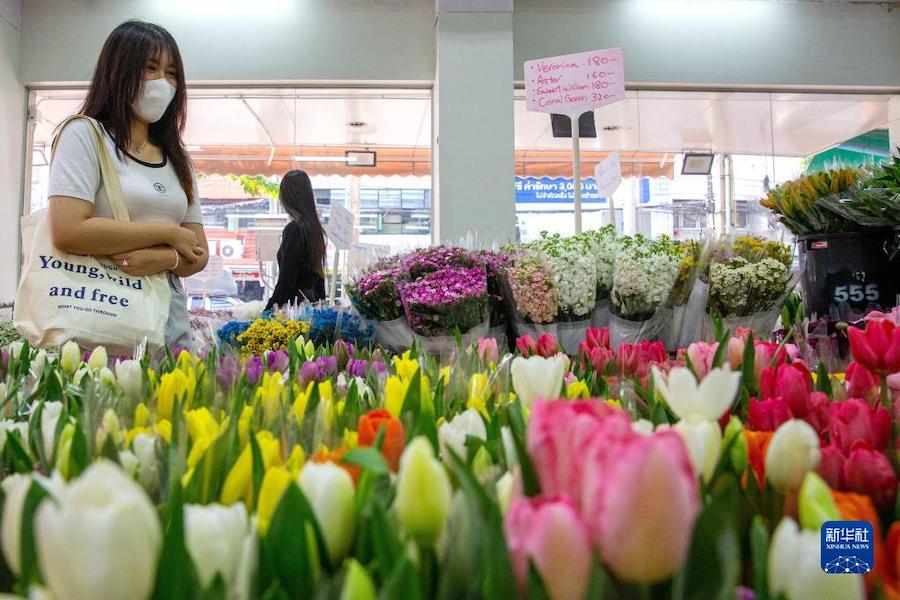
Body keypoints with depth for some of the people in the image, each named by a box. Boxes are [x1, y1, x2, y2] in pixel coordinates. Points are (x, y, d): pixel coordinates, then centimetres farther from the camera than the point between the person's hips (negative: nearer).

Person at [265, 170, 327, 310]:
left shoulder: (294, 229, -15)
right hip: (312, 301, 8)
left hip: (295, 303, -8)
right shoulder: (315, 226, 9)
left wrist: (269, 310, -12)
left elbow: (286, 280, -16)